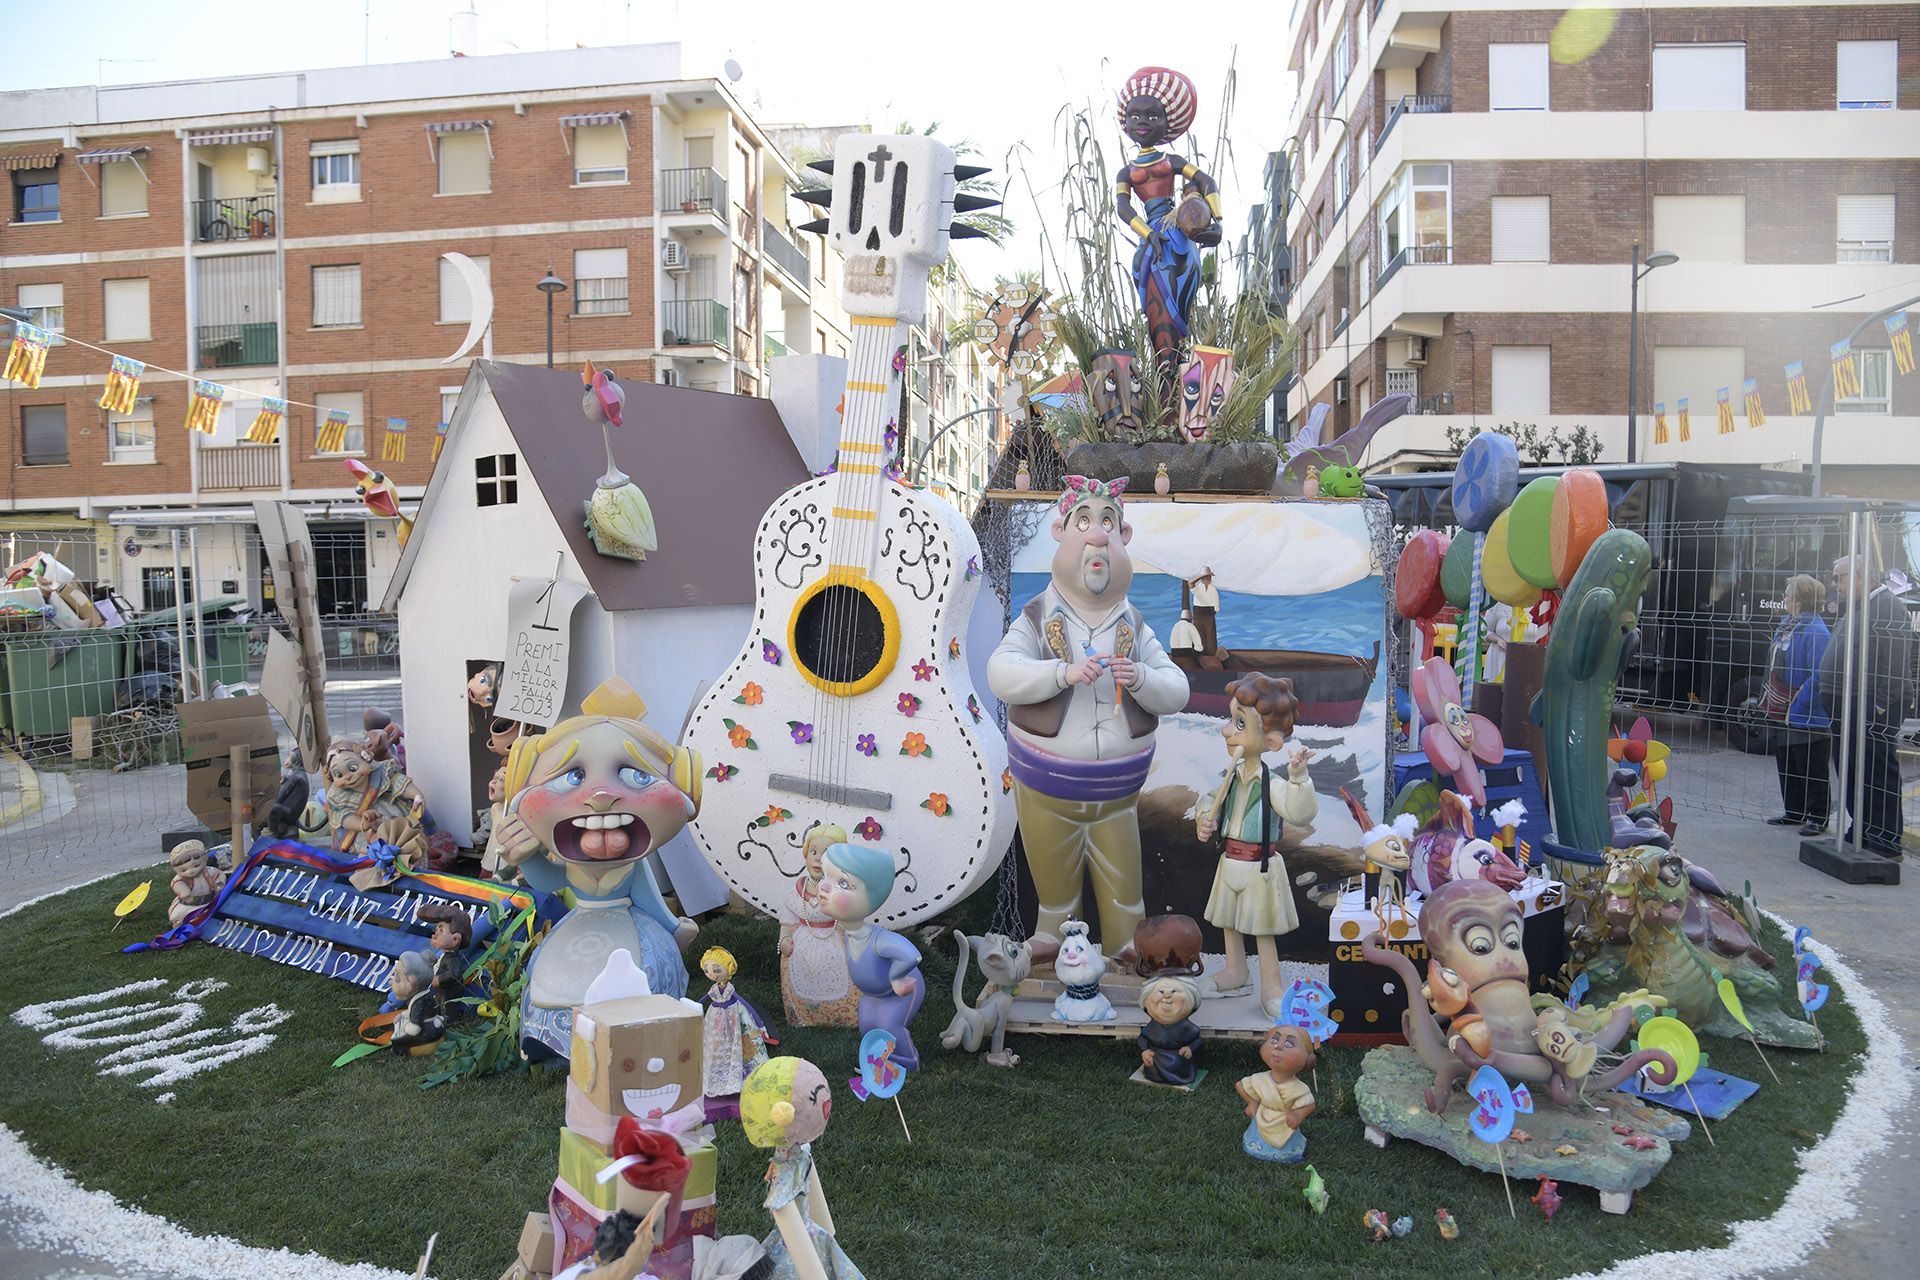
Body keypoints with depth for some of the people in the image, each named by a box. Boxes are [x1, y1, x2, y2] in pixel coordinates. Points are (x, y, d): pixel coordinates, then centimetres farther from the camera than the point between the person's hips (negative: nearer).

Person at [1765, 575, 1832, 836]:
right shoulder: (1786, 626, 10)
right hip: (1783, 715, 9)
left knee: (1812, 771, 3)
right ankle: (1794, 811, 29)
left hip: (1807, 717, -9)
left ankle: (1818, 817, 14)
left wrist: (1797, 705, -25)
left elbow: (1820, 675, -26)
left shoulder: (1816, 632, -20)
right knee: (1786, 767, 17)